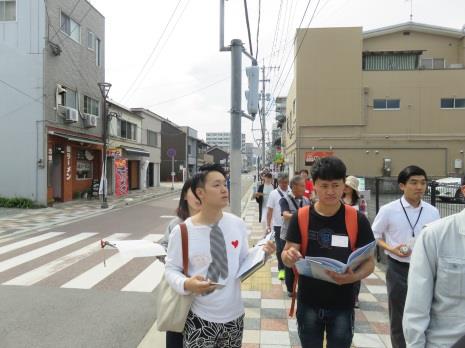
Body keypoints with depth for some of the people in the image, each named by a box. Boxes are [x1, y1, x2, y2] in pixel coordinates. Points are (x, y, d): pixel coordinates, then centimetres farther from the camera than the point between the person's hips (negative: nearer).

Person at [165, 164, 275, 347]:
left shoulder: (238, 224, -4)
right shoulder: (182, 231, -15)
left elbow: (243, 262, 5)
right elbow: (171, 269, -6)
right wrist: (186, 284, -24)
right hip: (199, 318, -3)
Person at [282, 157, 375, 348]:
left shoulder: (358, 220, -11)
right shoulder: (300, 218, -10)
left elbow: (369, 261, -5)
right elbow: (286, 256, -4)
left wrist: (354, 276, -25)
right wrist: (289, 256, -28)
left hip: (342, 305, 0)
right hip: (308, 303, 1)